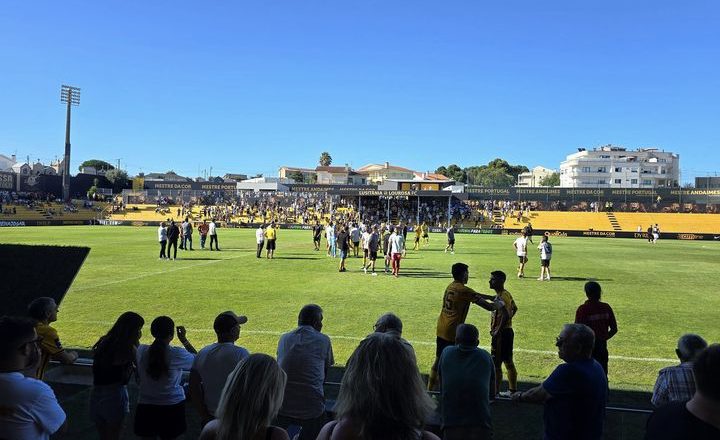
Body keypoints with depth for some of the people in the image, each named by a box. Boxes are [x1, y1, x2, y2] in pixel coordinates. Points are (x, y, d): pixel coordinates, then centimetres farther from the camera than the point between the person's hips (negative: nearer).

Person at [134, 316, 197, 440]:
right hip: (172, 407, -2)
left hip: (146, 407, 3)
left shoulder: (142, 351, -7)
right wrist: (184, 339, 1)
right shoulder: (177, 354, -18)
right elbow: (197, 359, 0)